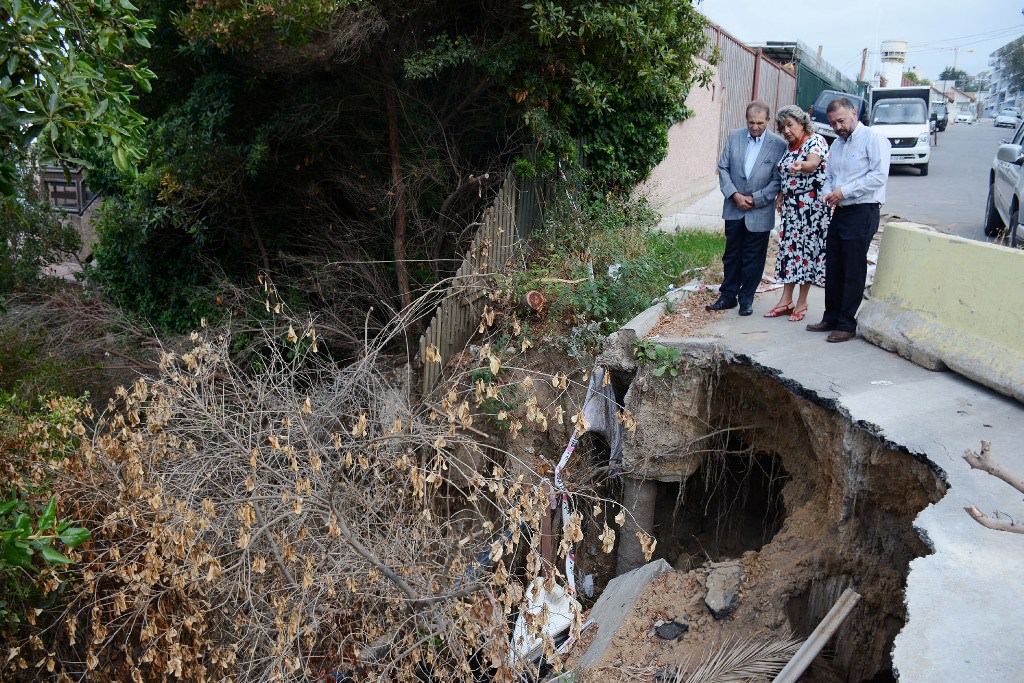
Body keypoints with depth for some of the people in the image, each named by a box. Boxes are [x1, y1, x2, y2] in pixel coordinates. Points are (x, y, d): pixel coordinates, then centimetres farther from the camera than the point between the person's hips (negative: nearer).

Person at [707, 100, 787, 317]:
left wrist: (755, 199, -13)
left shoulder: (778, 145, -7)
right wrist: (735, 195, -10)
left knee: (753, 258, 5)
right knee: (731, 254, 11)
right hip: (734, 209, 3)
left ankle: (746, 299, 17)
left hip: (760, 211, -2)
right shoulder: (734, 137, 2)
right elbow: (723, 168, 1)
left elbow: (777, 180, -6)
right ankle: (728, 296, 21)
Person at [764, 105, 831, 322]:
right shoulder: (790, 148, 14)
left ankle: (802, 303, 5)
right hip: (791, 205, 7)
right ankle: (786, 300, 10)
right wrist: (781, 196, 9)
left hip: (812, 205, -7)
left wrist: (800, 165, -50)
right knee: (788, 247, 5)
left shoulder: (816, 141, -9)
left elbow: (813, 164, -30)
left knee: (808, 248, -2)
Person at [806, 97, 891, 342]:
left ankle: (847, 325, 4)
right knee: (833, 269, 11)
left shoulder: (873, 139, -6)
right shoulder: (836, 145, 18)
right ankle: (831, 318, 22)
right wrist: (828, 194, 0)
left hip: (862, 213, -7)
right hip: (839, 212, 8)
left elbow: (879, 175, -16)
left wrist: (844, 191, -17)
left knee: (853, 272, -3)